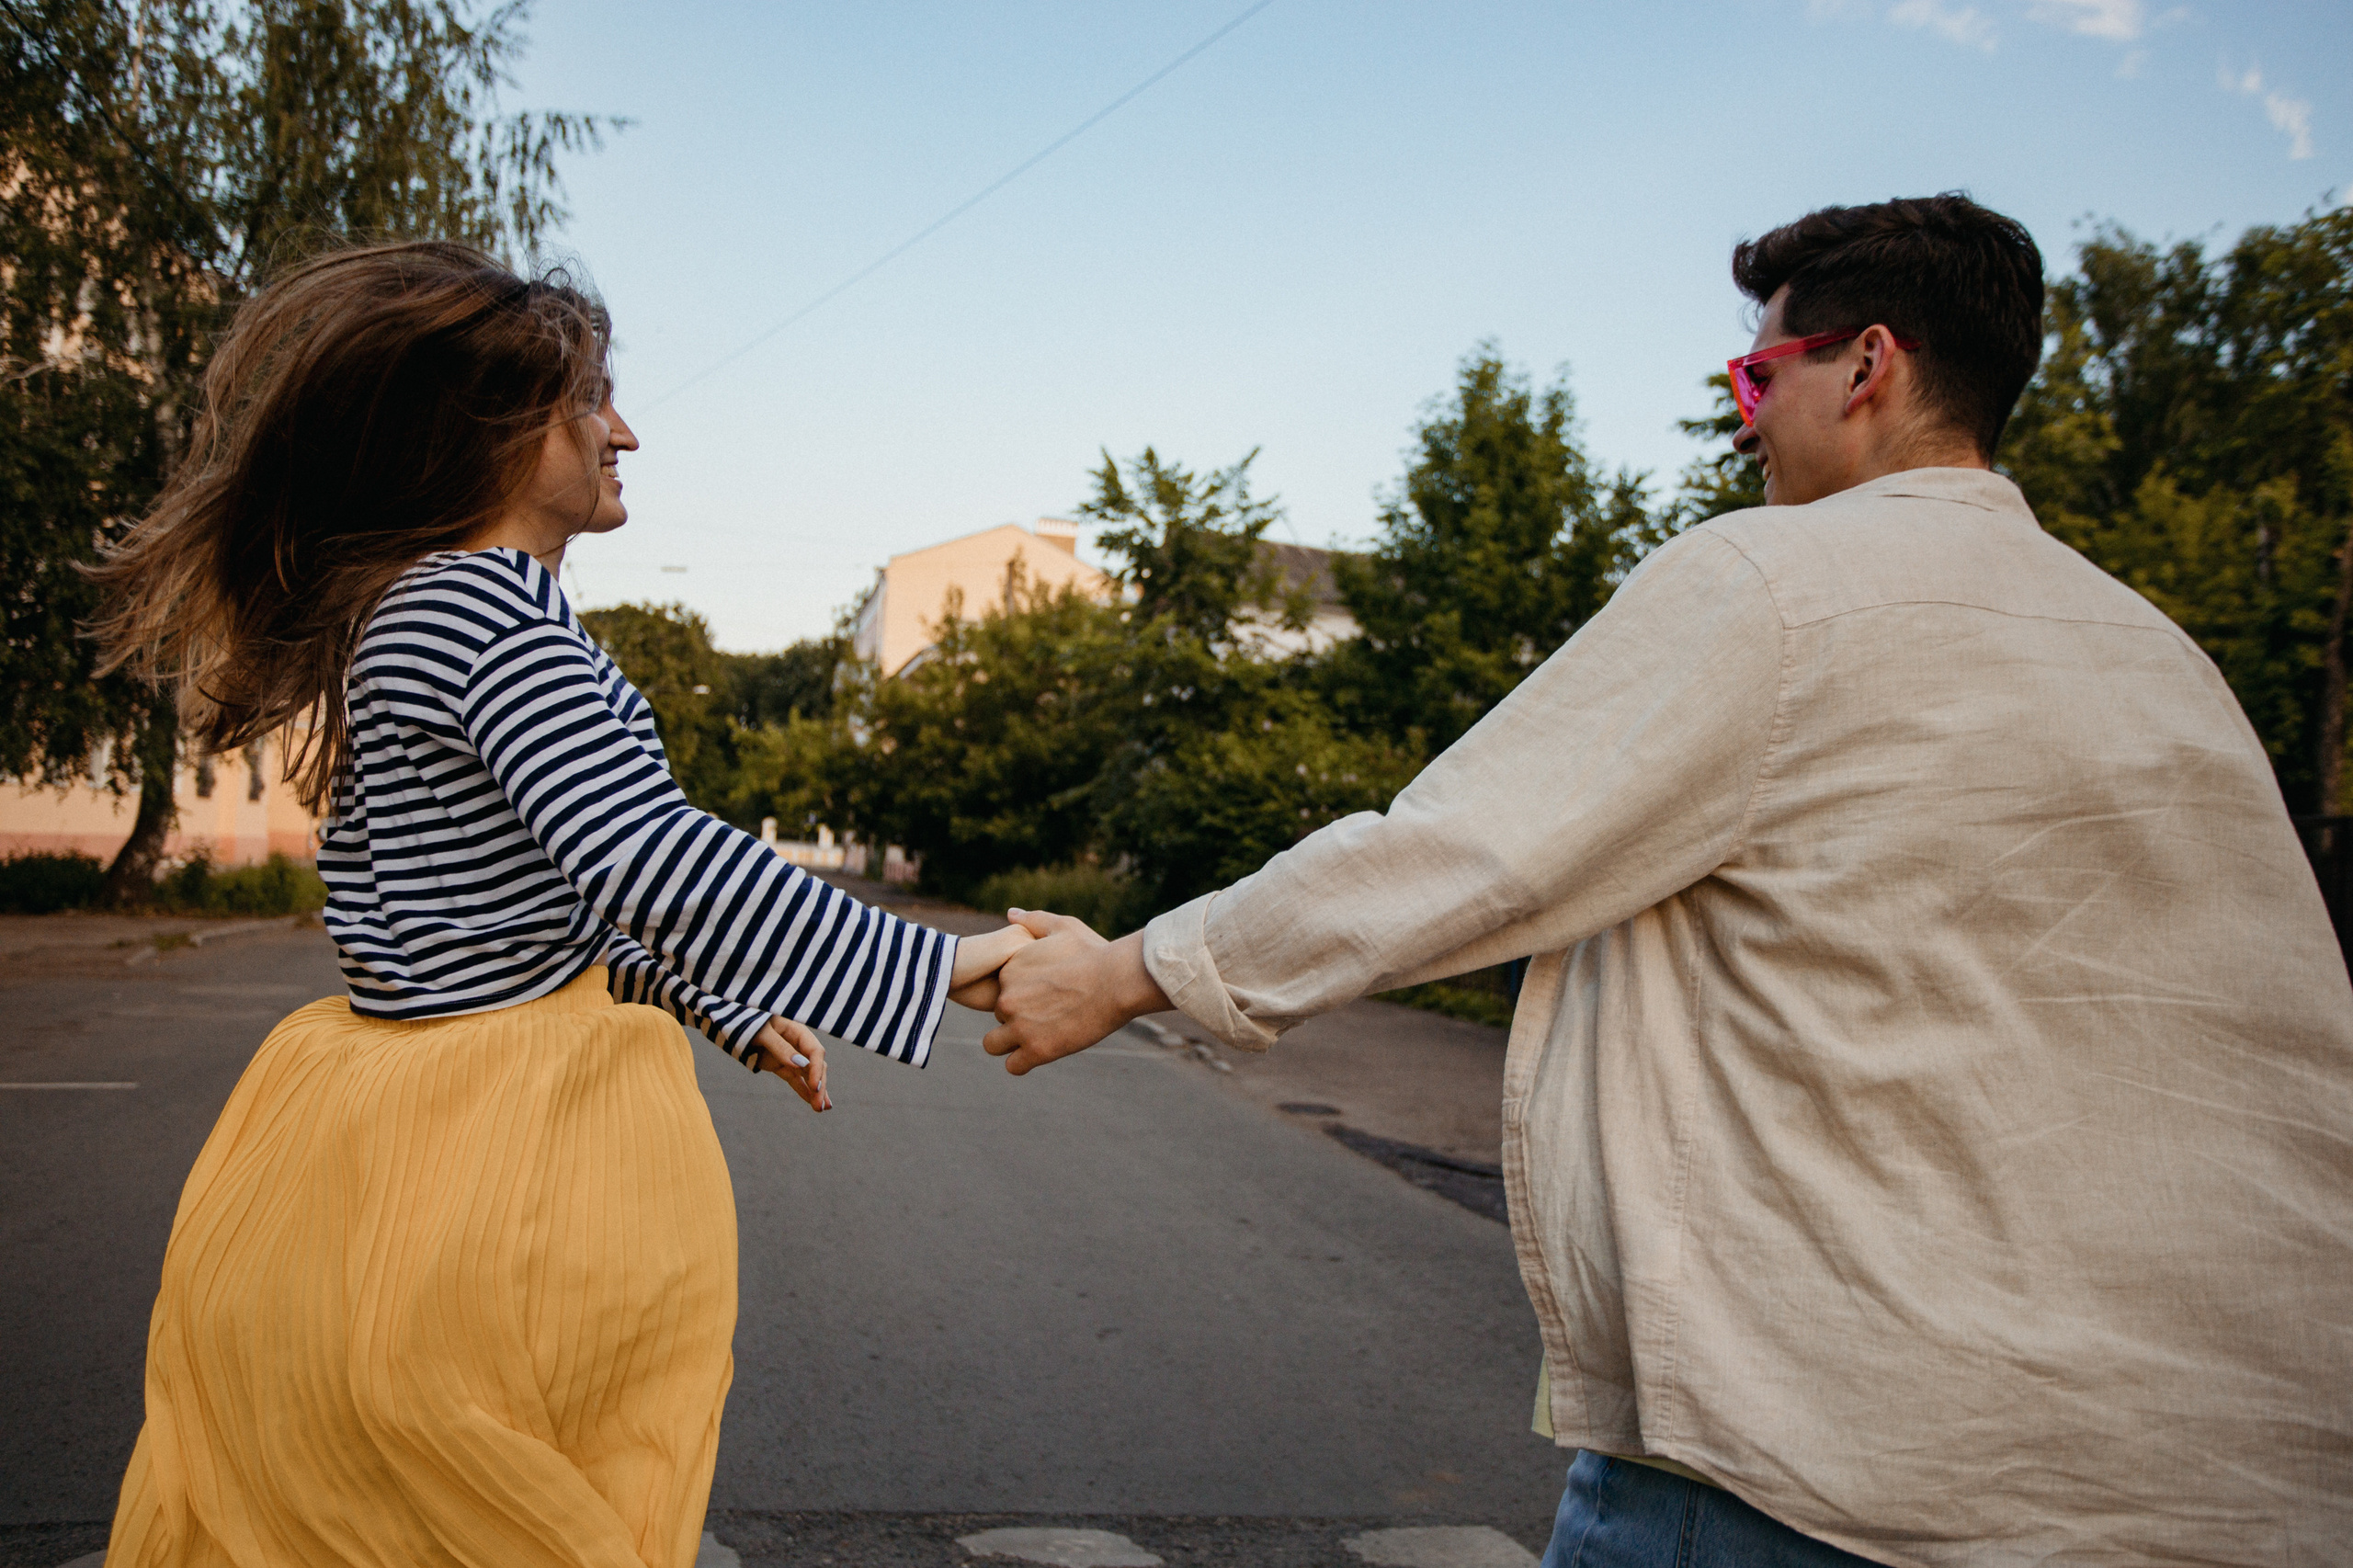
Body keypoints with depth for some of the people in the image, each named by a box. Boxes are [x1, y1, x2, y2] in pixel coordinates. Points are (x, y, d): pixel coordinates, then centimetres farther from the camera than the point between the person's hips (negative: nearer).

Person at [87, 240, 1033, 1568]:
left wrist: (729, 1012, 18)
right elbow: (657, 862, -30)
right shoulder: (485, 613, -18)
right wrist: (932, 967, -25)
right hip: (493, 1167, -10)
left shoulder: (405, 613, 15)